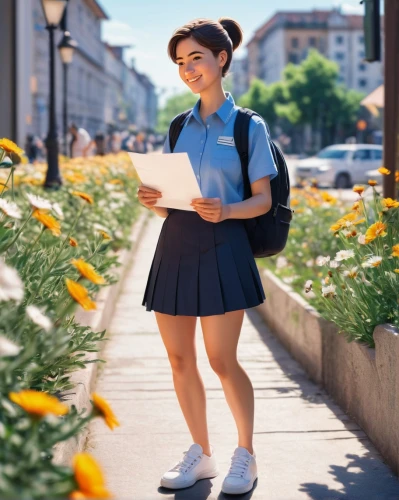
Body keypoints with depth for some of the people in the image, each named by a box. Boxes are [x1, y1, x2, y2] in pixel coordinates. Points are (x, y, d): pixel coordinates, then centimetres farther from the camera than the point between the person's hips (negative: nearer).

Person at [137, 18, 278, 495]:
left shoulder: (248, 126, 1)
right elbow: (170, 199, 15)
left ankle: (245, 454, 16)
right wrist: (152, 200, -7)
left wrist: (226, 211, -20)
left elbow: (263, 199, -2)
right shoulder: (178, 127, 13)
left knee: (222, 361, -4)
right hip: (174, 246, 5)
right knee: (179, 360, 6)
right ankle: (200, 453, 21)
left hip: (222, 247, -5)